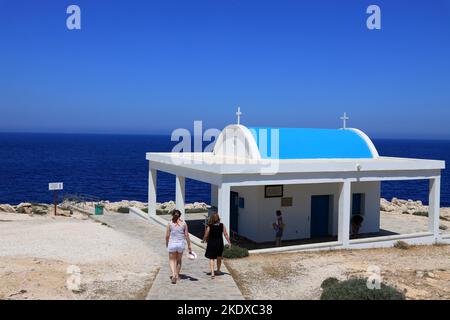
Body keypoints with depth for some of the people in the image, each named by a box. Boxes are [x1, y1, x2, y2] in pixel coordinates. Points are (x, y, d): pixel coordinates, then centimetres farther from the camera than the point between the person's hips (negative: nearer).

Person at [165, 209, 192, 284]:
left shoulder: (170, 224, -5)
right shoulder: (183, 223, -2)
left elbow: (167, 235, -4)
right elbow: (186, 235, -2)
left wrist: (167, 244, 13)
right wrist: (189, 245, 5)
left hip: (172, 244, -2)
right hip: (181, 244, 2)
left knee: (172, 260, 9)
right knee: (179, 260, 19)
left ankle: (173, 274, -12)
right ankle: (177, 275, 29)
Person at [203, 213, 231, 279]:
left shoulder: (209, 226, -14)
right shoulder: (222, 225, -8)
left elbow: (206, 236, -6)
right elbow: (226, 234, -5)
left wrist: (204, 240, 15)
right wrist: (229, 242, 4)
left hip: (211, 244, -2)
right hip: (220, 244, 3)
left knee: (211, 258, 5)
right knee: (219, 257, 22)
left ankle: (212, 272, -8)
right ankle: (218, 270, 36)